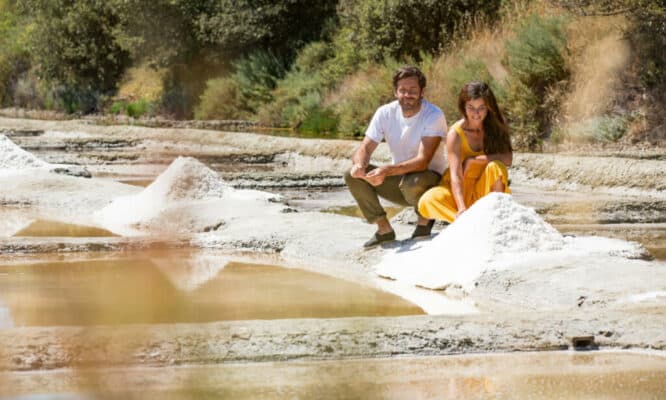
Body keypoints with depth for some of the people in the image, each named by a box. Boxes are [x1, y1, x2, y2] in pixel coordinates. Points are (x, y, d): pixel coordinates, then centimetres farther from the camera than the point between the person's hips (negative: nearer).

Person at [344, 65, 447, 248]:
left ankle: (425, 219, -4)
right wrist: (359, 164, -35)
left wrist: (387, 171, -44)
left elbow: (423, 161, -29)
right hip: (399, 179, 5)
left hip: (430, 178, -5)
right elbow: (365, 148, -9)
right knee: (352, 176, -15)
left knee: (412, 183, -39)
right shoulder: (385, 113, -6)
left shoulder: (434, 116, -21)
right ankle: (384, 229, -2)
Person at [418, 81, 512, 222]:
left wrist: (472, 160, -23)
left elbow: (507, 159, -21)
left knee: (495, 167, -31)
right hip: (461, 190, -1)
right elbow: (455, 175, -25)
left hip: (486, 190, 1)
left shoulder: (496, 126, -9)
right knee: (427, 201, -30)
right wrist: (462, 209, -39)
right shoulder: (455, 134, -17)